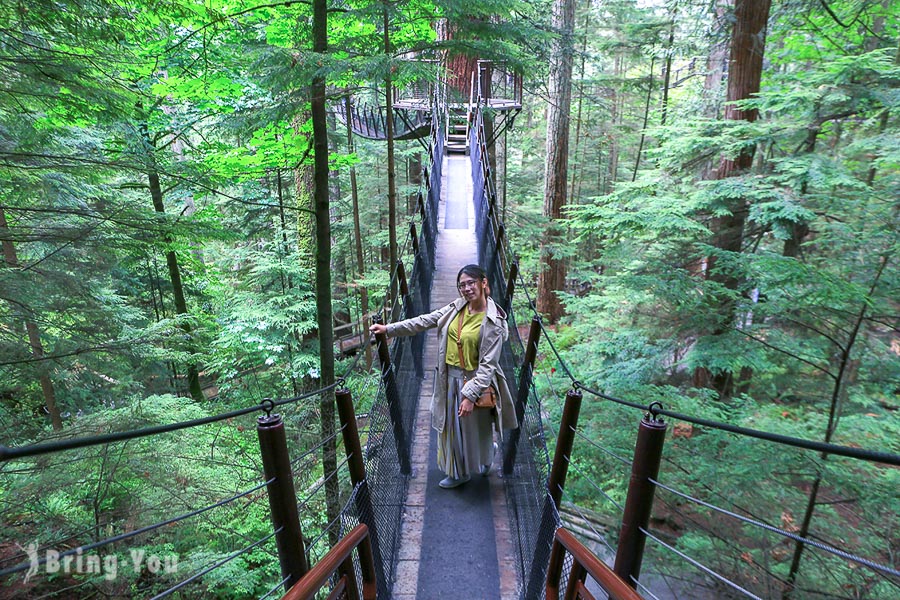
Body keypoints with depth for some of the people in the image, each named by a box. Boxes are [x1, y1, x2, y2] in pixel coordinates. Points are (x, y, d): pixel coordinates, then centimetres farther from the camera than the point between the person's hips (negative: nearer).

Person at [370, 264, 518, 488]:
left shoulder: (493, 322, -19)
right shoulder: (457, 307, -2)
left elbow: (488, 364, -20)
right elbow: (425, 321, 1)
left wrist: (471, 395, -24)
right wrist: (389, 329, -2)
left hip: (474, 380, -5)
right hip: (450, 378, 6)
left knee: (476, 427, 15)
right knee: (451, 426, 19)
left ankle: (487, 453, 49)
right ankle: (458, 472, 42)